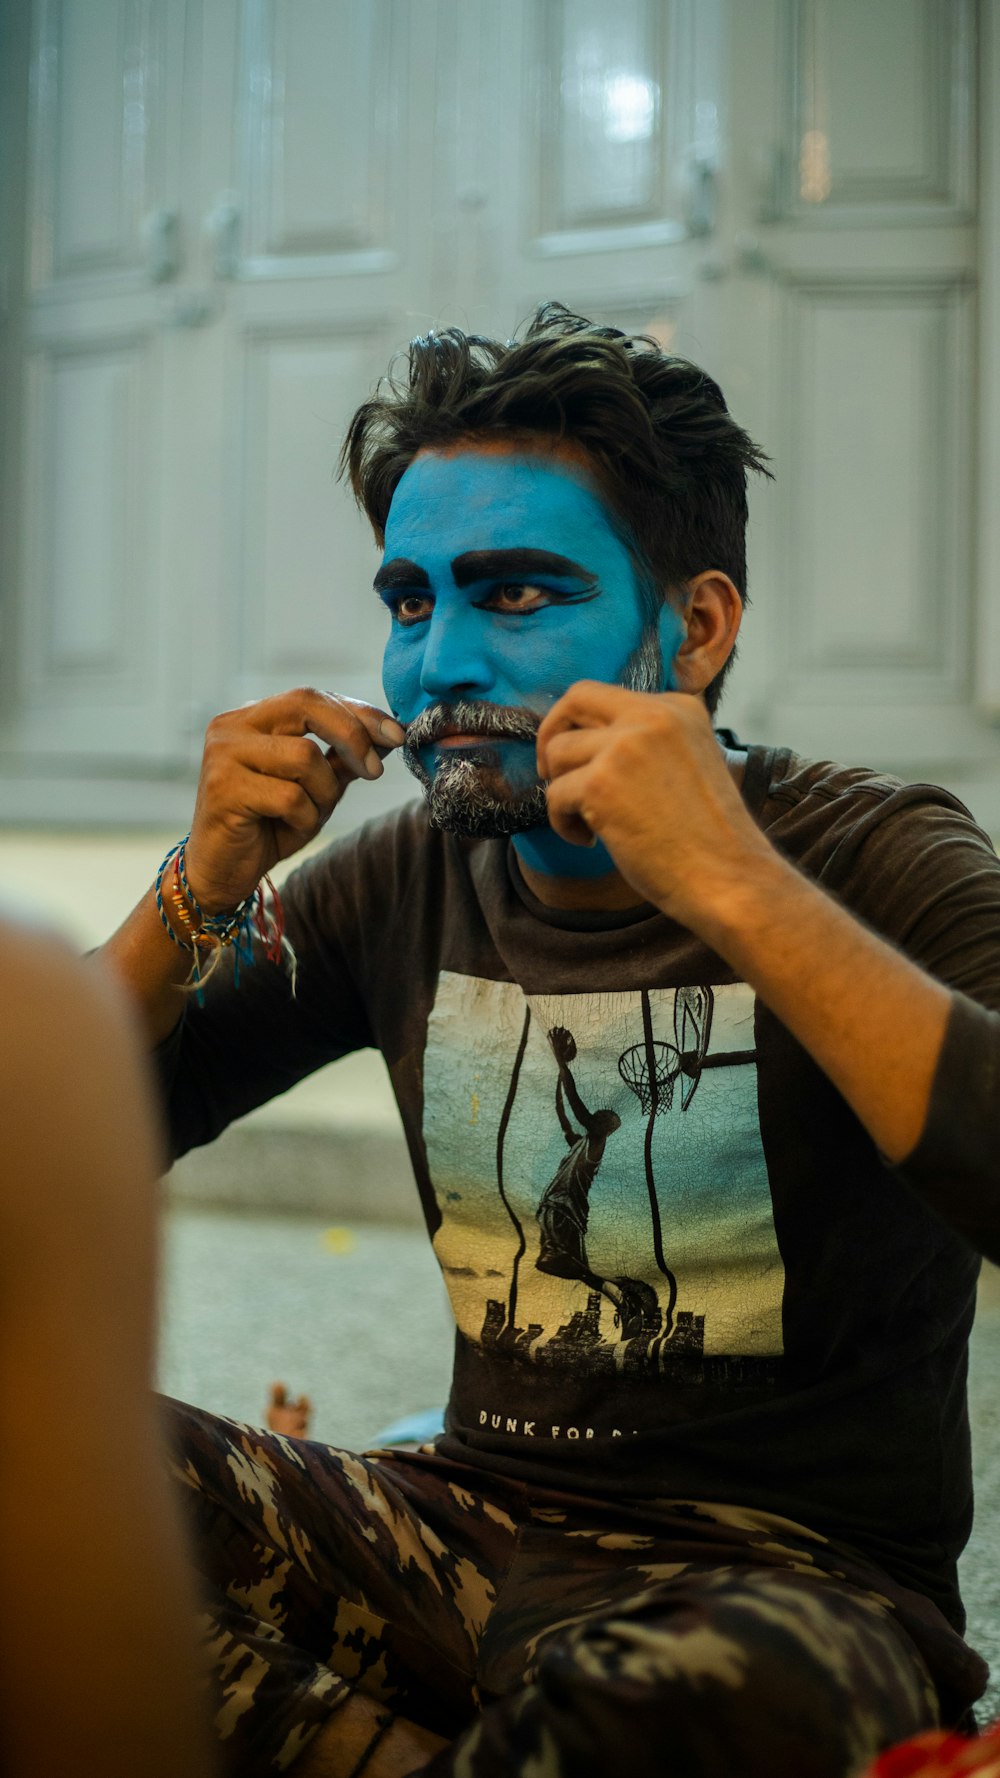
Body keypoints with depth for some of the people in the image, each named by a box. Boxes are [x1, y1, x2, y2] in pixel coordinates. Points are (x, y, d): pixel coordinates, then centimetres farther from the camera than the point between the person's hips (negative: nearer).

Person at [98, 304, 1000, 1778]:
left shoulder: (880, 863, -8)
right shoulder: (410, 881, 7)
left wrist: (732, 884, -29)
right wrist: (206, 885, -7)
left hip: (796, 1572, -4)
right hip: (478, 1529, 5)